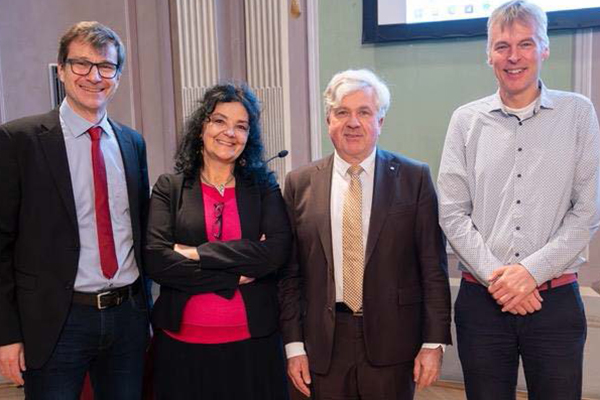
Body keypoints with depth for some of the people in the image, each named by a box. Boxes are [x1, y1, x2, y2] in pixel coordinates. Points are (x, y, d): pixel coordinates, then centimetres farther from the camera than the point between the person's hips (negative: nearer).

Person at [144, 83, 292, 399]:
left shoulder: (264, 187, 2)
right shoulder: (169, 187, 0)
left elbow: (279, 249, -12)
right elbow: (155, 260, -11)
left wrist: (199, 253, -14)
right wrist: (235, 276, -12)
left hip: (253, 340, 1)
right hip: (183, 341, 0)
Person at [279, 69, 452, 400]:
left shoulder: (414, 178, -2)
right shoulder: (300, 184, 2)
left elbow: (433, 267, -2)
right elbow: (290, 272, 2)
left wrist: (434, 342, -5)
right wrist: (294, 345, 0)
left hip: (392, 344, -1)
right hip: (323, 347, 1)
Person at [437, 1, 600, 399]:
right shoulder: (466, 120, 3)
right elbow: (453, 213, 0)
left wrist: (531, 271, -12)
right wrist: (495, 276, -10)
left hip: (556, 298, 0)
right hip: (481, 300, 1)